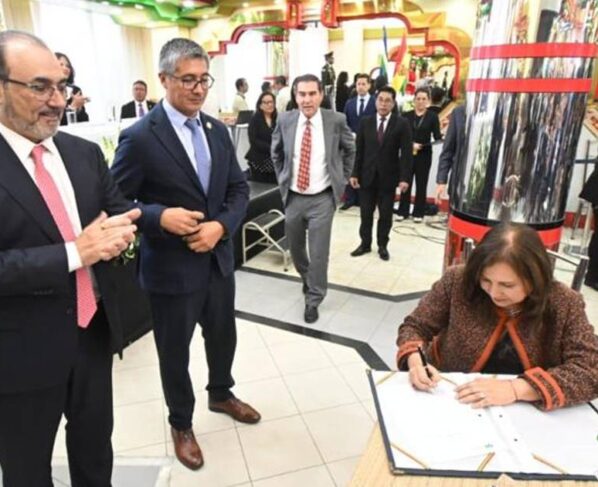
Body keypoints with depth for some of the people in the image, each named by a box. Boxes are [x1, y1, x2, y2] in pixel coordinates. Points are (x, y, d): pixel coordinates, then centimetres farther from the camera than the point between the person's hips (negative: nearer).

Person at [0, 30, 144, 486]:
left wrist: (121, 229, -15)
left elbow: (121, 210, 8)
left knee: (96, 447, 26)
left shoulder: (85, 153, 2)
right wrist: (74, 252, -27)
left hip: (95, 328, 5)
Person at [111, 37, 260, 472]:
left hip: (218, 259, 6)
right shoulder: (140, 137, -15)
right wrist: (159, 216, -28)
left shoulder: (217, 130, 4)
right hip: (171, 268, -5)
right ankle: (181, 423, 41)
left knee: (223, 336, 23)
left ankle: (221, 394, 53)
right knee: (175, 351, 15)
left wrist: (221, 225, -12)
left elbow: (240, 189, 5)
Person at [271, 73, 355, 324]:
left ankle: (313, 300, 19)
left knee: (318, 252, -2)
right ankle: (308, 279, 47)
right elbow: (276, 153, 15)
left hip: (322, 198, -3)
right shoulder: (285, 120, -3)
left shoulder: (336, 120, -8)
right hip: (293, 196, 3)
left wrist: (342, 180, 7)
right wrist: (282, 179, 11)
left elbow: (349, 150, 9)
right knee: (295, 248, 17)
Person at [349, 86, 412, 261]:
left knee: (386, 214, 8)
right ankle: (365, 243, 23)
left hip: (388, 177, -1)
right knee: (366, 213, 8)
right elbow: (359, 150, 4)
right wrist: (354, 173, -2)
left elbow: (406, 153, -6)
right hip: (367, 176, 2)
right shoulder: (366, 122, 4)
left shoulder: (402, 124, -2)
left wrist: (404, 178, -14)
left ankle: (382, 245, 23)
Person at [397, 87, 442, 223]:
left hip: (424, 155, -1)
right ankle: (403, 211, 15)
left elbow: (437, 137, -2)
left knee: (421, 184, 5)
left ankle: (418, 213, 14)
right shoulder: (406, 115, 3)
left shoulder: (432, 116, 0)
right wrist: (411, 145, -14)